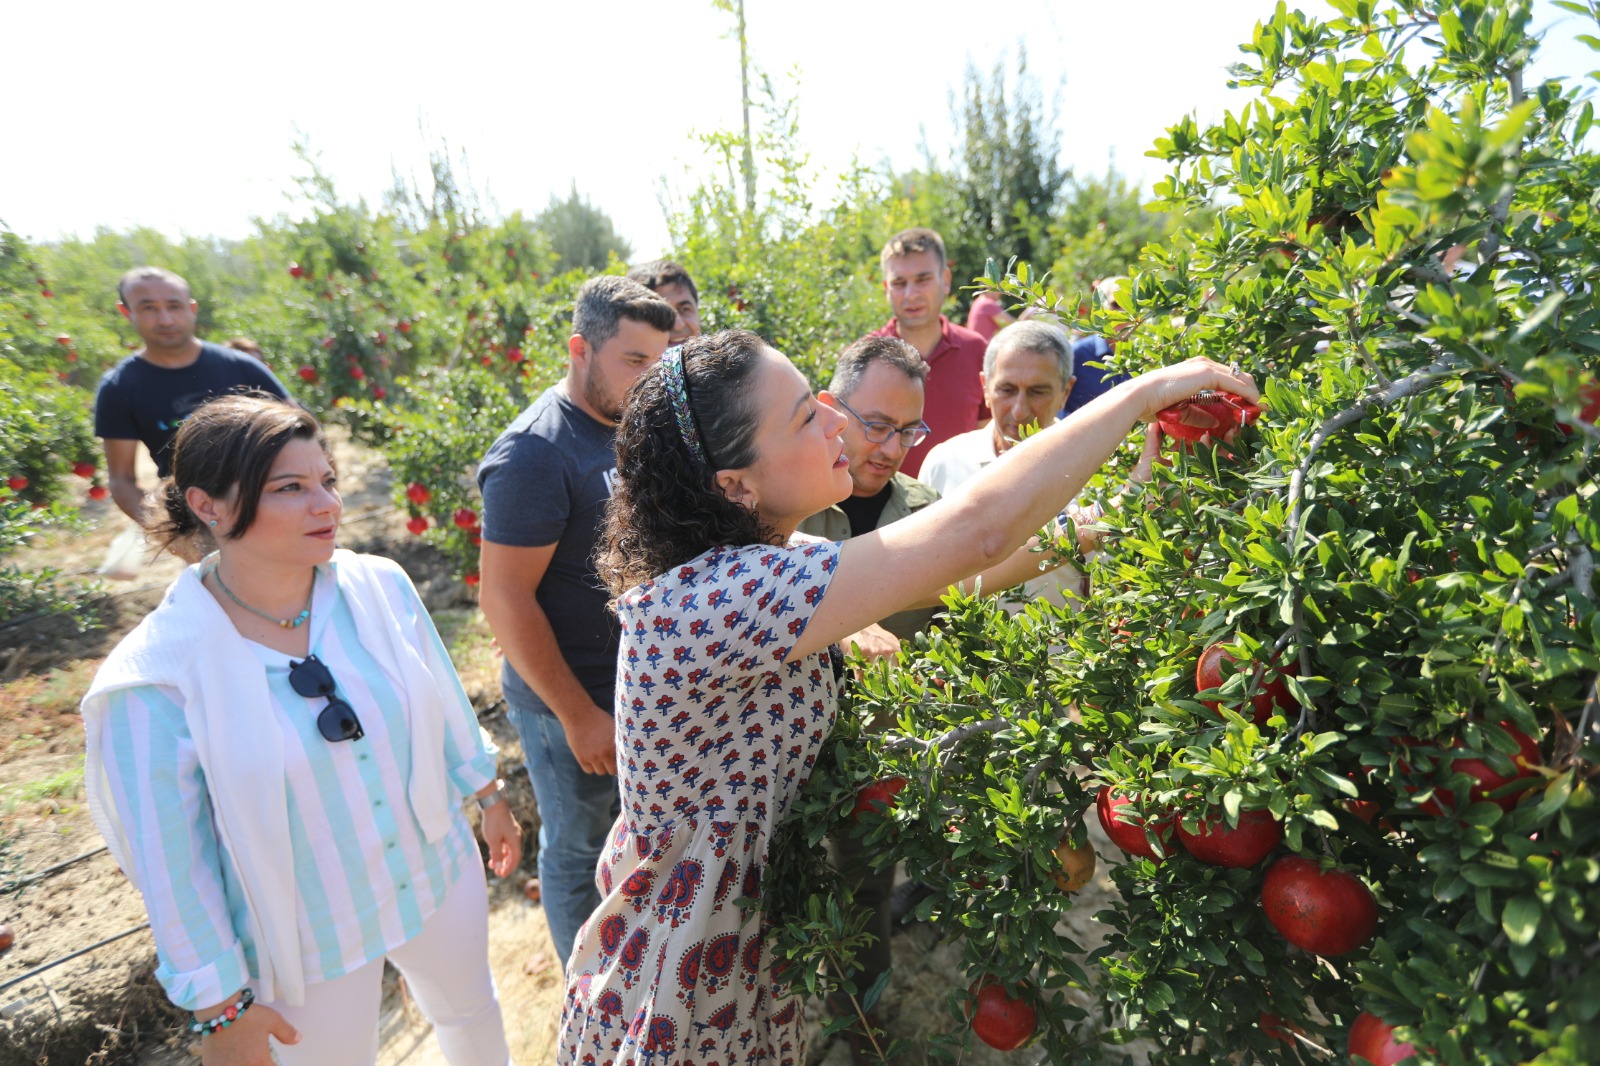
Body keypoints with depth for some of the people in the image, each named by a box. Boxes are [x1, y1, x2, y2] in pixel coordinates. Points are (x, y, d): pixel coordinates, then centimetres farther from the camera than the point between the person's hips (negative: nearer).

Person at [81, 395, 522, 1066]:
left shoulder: (379, 586, -16)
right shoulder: (159, 675, -23)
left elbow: (444, 699, -1)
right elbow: (171, 858, -14)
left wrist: (489, 798, 10)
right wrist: (222, 1005, -7)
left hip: (440, 876, 4)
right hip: (305, 941, -3)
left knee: (470, 1008, 28)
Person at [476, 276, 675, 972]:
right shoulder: (535, 453, -22)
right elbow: (505, 598, -22)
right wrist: (578, 714, -19)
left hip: (641, 679, 7)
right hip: (572, 699, -7)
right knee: (580, 847, 15)